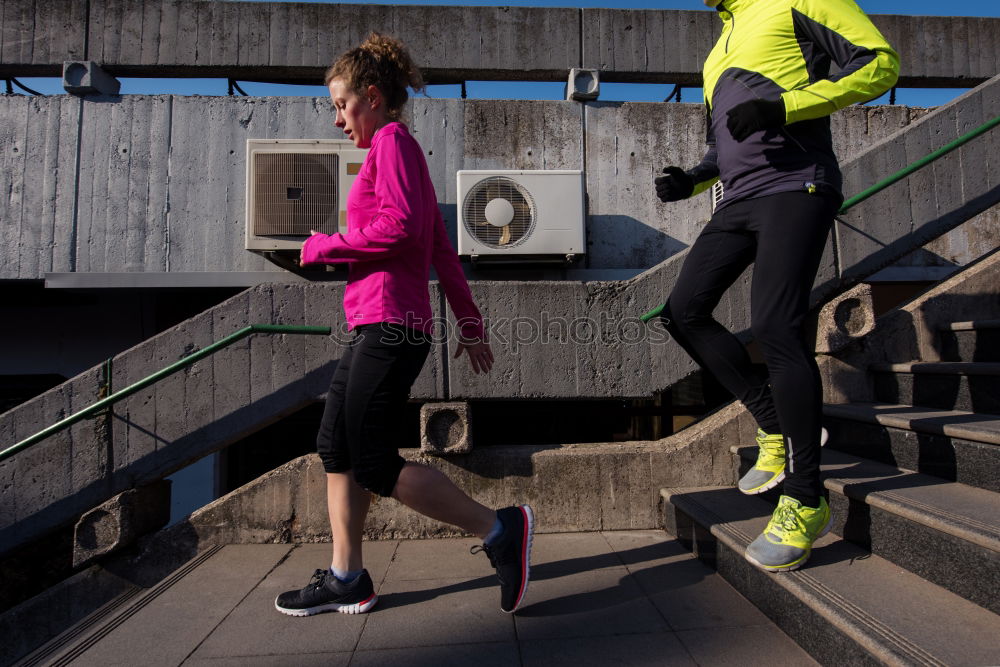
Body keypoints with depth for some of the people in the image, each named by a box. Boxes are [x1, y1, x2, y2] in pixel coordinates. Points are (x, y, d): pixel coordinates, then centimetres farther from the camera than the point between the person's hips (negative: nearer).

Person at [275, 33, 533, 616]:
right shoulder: (402, 153, 24)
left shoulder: (393, 141, -3)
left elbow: (401, 227, -19)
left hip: (391, 325, -10)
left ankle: (501, 529, -1)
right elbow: (442, 249, 21)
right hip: (376, 327, 10)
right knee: (336, 448, 13)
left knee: (374, 463, -8)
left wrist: (324, 247, -6)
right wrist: (470, 322, 21)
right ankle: (346, 579, 23)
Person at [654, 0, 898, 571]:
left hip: (796, 187, -8)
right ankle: (778, 428, 9)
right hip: (740, 201, 9)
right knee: (684, 312, -2)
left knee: (776, 326, -20)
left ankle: (806, 502, -10)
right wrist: (691, 180, 12)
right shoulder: (721, 51, 28)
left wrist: (784, 105, -18)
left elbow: (881, 62, -5)